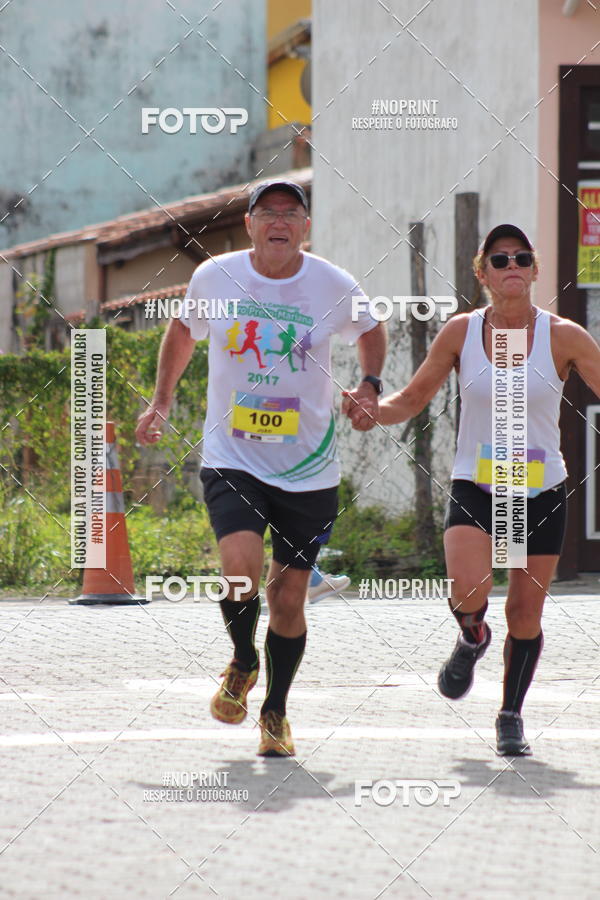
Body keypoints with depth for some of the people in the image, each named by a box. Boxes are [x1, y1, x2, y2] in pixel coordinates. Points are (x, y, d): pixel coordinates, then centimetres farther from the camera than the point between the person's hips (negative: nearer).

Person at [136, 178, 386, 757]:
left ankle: (275, 711, 27)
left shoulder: (334, 287, -3)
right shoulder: (214, 277, -2)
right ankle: (242, 665, 8)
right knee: (240, 567, -23)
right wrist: (161, 401, 12)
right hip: (231, 462, -1)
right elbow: (183, 330, 18)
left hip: (309, 470, 1)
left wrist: (369, 385, 0)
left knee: (288, 597, 4)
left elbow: (370, 331, 18)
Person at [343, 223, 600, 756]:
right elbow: (413, 399, 5)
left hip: (542, 493, 0)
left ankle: (511, 717, 26)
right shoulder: (461, 332, -3)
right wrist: (374, 413, -15)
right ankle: (471, 639, 13)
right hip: (474, 487, 0)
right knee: (469, 590, -24)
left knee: (525, 613, 4)